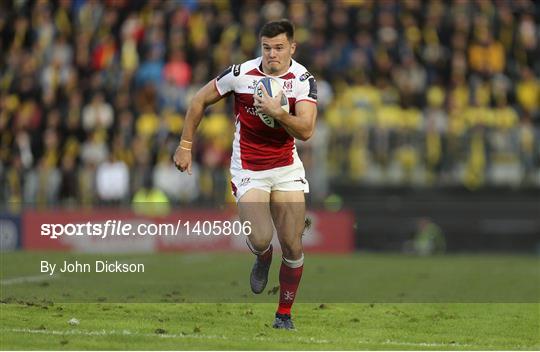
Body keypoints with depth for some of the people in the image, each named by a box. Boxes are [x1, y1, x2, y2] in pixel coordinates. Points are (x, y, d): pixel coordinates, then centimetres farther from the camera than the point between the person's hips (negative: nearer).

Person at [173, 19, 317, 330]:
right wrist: (185, 145, 5)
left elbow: (306, 130, -20)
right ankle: (263, 257, 21)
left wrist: (278, 112, -36)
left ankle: (285, 314, 17)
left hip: (287, 169, 2)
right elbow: (200, 100, 3)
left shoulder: (303, 79, -10)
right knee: (260, 239, -19)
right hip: (249, 171, -2)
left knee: (293, 246, -2)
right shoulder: (241, 73, -12)